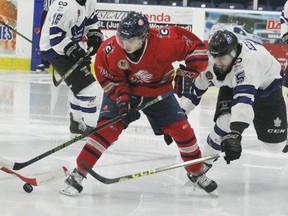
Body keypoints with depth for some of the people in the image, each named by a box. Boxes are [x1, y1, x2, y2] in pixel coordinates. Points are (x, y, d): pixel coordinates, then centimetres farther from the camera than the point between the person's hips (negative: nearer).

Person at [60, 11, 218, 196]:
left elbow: (195, 46, -20)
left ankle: (197, 172, 20)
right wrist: (121, 98, -25)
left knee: (181, 129, -2)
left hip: (159, 91, 1)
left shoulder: (164, 41, -33)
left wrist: (189, 73, -23)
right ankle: (78, 173, -10)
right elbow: (108, 78, -13)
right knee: (107, 128, -18)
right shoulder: (109, 50, -28)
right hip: (122, 90, -1)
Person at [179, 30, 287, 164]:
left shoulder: (248, 59, -46)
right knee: (226, 121, -26)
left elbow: (244, 98, -57)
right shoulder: (209, 62, -26)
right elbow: (194, 89, -12)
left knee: (275, 146, 0)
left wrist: (235, 133, -67)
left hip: (266, 85, -3)